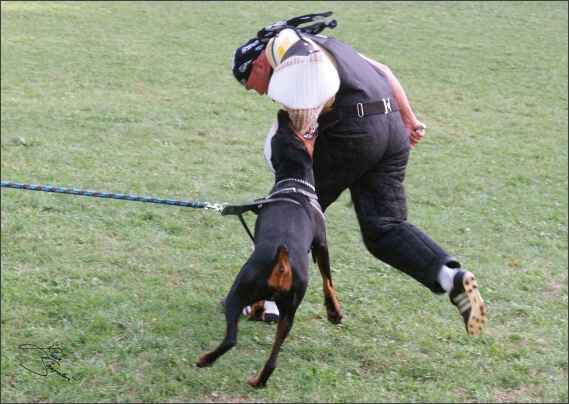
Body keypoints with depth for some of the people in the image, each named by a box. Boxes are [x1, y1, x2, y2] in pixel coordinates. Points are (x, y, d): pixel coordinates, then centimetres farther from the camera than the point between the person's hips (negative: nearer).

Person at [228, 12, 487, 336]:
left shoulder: (281, 43, 3)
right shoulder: (320, 44, 30)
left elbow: (310, 64, -22)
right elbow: (383, 72, 26)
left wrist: (299, 126, -16)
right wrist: (408, 119, 19)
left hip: (351, 133, -8)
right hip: (392, 129, 8)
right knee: (386, 228, 6)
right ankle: (451, 277, -15)